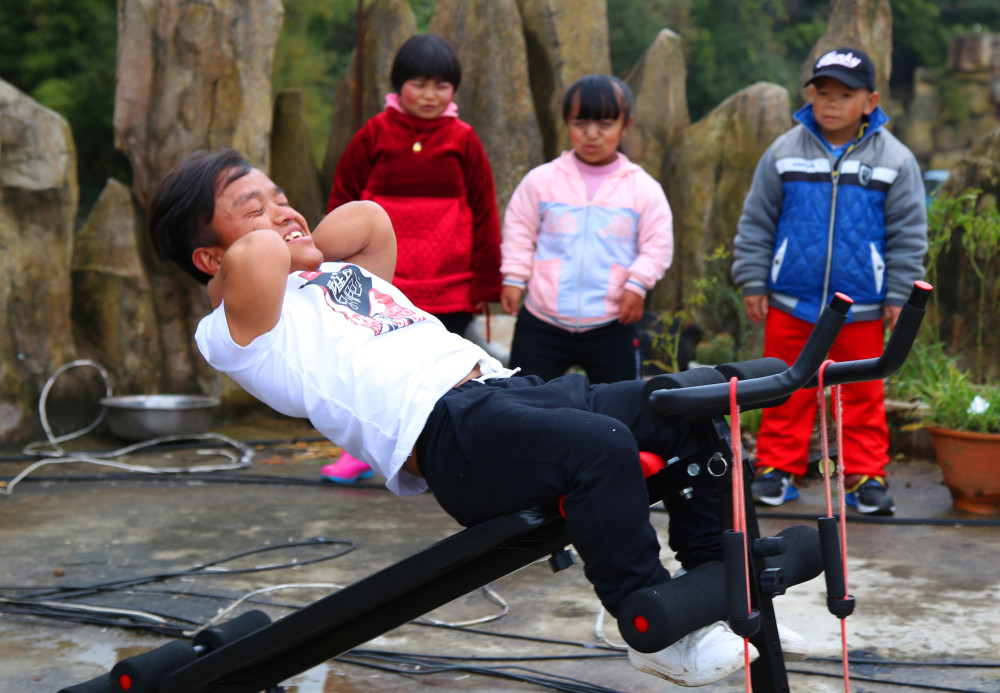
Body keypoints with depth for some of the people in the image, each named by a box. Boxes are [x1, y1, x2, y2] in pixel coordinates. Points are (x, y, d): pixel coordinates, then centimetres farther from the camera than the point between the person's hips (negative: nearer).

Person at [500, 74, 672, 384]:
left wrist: (637, 283, -10)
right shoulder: (541, 180, 1)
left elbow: (657, 244, 3)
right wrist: (513, 277, 1)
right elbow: (519, 232, 9)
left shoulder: (643, 188, 0)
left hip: (611, 326, 0)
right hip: (541, 323, 0)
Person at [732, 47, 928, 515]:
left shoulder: (894, 160, -1)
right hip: (789, 304, 1)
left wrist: (898, 295, 1)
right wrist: (753, 282, 3)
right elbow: (756, 223, 6)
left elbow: (908, 234, 3)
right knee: (787, 391, 9)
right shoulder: (784, 153, 1)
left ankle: (865, 477, 18)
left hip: (861, 308, 0)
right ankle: (777, 468, 20)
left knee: (863, 394, 7)